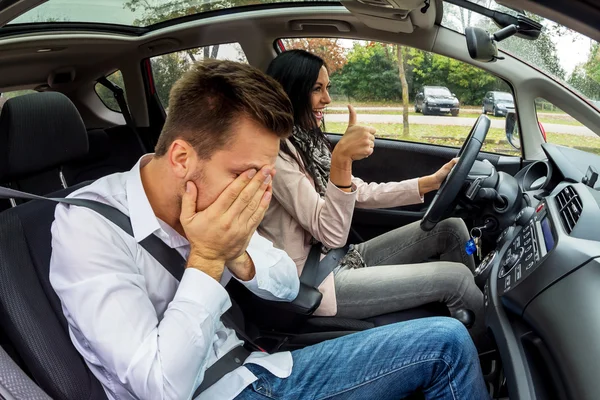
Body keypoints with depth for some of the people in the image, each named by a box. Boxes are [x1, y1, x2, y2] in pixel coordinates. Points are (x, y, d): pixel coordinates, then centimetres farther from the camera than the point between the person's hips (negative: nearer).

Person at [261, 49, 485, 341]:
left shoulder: (308, 142, 9)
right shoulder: (276, 153, -19)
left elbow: (363, 194, 12)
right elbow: (330, 234, -24)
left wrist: (431, 182, 6)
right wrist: (341, 158, -37)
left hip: (338, 259, 9)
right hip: (314, 284, -9)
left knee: (450, 229, 4)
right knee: (455, 278, -11)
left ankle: (477, 306, 19)